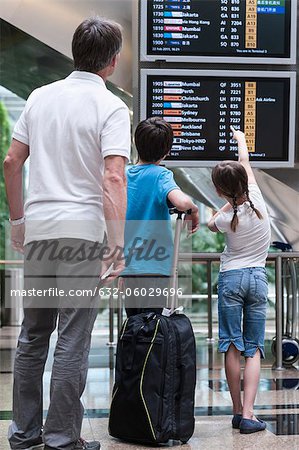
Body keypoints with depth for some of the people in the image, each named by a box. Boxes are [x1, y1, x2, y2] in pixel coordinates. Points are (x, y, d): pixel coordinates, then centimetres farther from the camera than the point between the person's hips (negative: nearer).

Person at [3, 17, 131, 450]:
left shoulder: (40, 97, 9)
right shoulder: (111, 108, -8)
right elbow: (113, 179, -18)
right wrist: (117, 244, -16)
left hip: (37, 229, 6)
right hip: (82, 230, -5)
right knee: (73, 340, 1)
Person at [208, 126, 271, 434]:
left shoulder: (226, 218, -12)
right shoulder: (256, 199, -6)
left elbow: (211, 224, 15)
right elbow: (246, 163, 12)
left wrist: (230, 202, 11)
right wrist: (241, 138, 28)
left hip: (231, 278, -2)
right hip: (258, 278, 2)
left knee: (232, 347, 4)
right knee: (253, 349, 3)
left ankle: (237, 411, 7)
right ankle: (248, 414, -6)